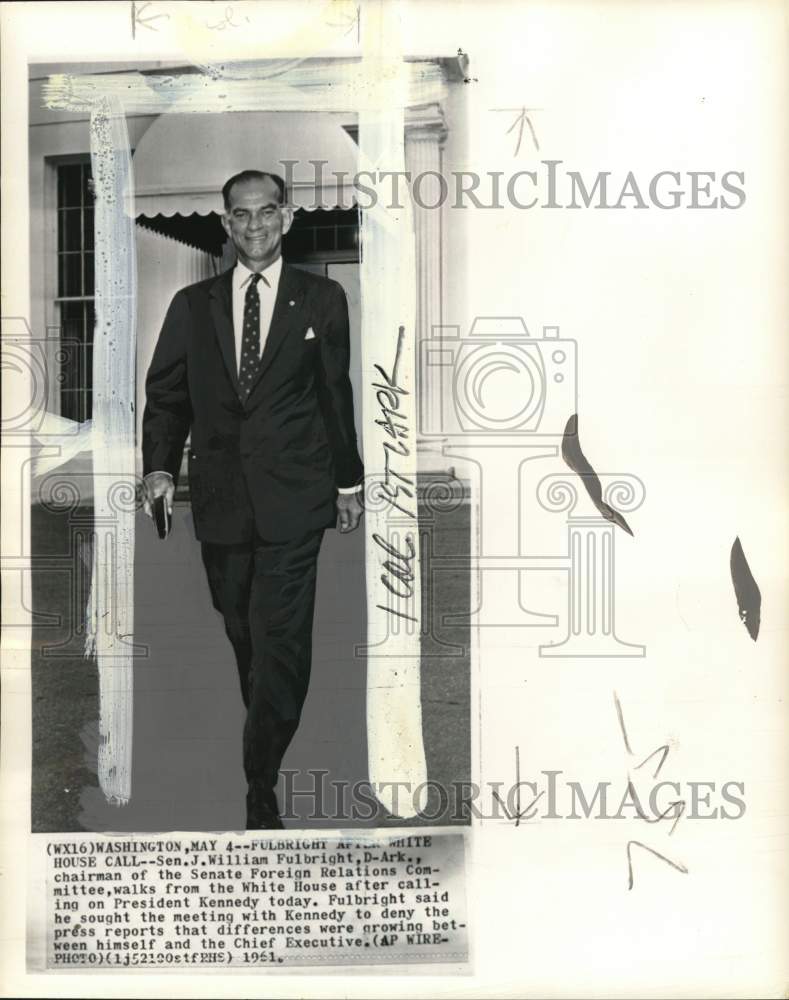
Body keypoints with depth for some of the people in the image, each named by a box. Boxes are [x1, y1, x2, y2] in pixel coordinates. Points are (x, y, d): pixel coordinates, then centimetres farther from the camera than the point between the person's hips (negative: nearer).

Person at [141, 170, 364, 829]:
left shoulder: (321, 299, 7)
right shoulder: (192, 305, 11)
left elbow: (337, 394, 10)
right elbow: (166, 395, 9)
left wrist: (348, 482, 12)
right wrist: (159, 466, -6)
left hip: (292, 500, -2)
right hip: (220, 499, 3)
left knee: (279, 641, -8)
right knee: (243, 634, 11)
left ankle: (261, 788, -1)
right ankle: (273, 739, 33)